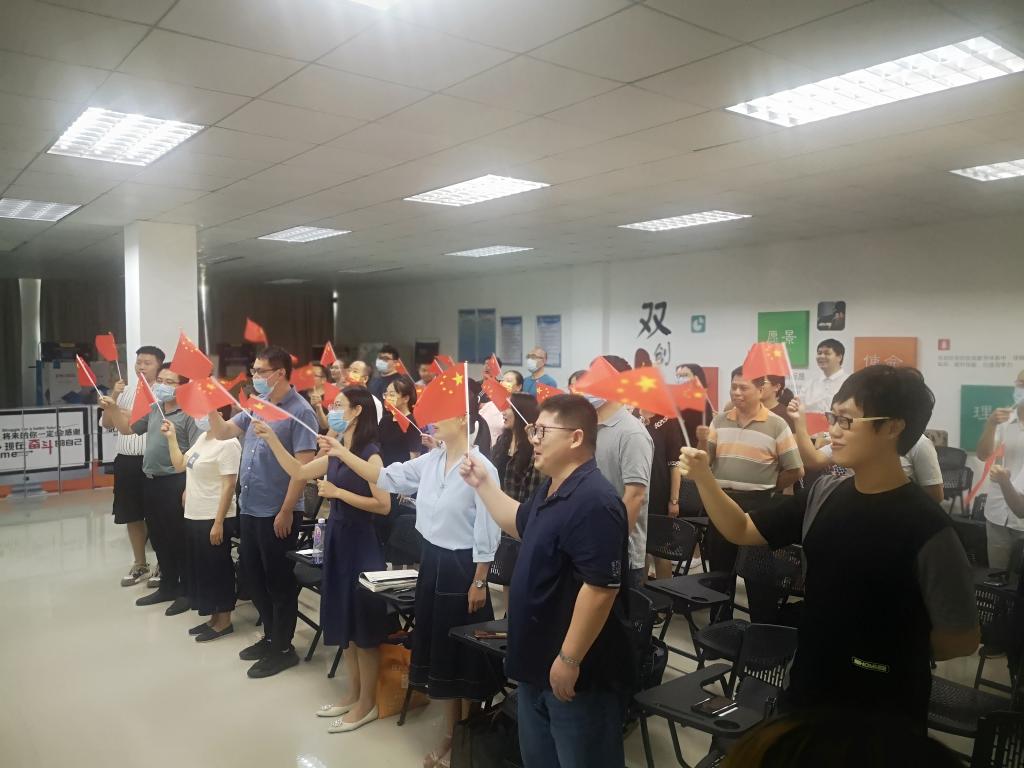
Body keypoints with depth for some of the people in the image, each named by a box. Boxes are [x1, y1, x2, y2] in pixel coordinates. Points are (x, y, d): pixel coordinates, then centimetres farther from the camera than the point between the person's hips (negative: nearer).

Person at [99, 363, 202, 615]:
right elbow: (127, 428, 25)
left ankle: (187, 591, 13)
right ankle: (168, 586, 30)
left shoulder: (189, 414, -14)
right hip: (151, 481, 8)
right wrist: (112, 409, 8)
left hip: (175, 483, -8)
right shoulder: (153, 409, 11)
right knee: (159, 538, 17)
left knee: (179, 539, 1)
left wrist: (190, 488, -23)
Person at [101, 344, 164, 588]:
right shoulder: (125, 392, 11)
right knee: (132, 515, 13)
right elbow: (107, 424, 8)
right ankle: (140, 564, 28)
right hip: (126, 461, 6)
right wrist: (113, 397, -5)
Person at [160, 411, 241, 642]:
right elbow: (179, 465, 18)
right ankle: (214, 618, 27)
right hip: (194, 517, 10)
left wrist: (219, 523, -22)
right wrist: (171, 438, 11)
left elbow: (229, 486, -20)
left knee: (217, 569, 1)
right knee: (200, 568, 15)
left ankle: (223, 621, 14)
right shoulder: (202, 438, 12)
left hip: (213, 519, -10)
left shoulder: (227, 443, -17)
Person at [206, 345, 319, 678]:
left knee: (279, 582, 5)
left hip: (277, 513, -8)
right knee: (252, 575, 18)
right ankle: (270, 635, 35)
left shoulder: (300, 412, -15)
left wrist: (286, 512, -19)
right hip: (249, 508, 8)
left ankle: (283, 648, 20)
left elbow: (303, 466, -19)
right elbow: (223, 432, 12)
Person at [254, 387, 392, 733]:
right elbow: (298, 472, 14)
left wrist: (338, 492, -18)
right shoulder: (336, 451, 9)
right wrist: (271, 439, 8)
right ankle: (353, 694, 28)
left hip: (361, 541, -8)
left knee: (363, 621, 2)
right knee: (344, 620, 15)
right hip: (337, 537, 8)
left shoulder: (369, 453, -15)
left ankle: (367, 703, 15)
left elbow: (383, 505, -20)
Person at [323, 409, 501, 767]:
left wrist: (479, 583, -14)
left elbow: (487, 533, -17)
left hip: (462, 567, -7)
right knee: (440, 651, 16)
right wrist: (343, 453, 0)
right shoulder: (431, 460, 2)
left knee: (462, 654, 7)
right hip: (432, 561, 7)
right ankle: (451, 734, 33)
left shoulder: (481, 468, -19)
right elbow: (387, 478, 5)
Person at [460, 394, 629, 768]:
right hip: (537, 661, 10)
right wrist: (483, 483, 18)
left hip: (571, 669, -10)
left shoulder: (594, 502, -26)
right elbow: (521, 525, 26)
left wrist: (569, 659, -24)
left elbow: (600, 588, -29)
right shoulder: (550, 490, 7)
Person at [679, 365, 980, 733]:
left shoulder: (924, 525, -20)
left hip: (883, 713, -5)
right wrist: (704, 478, -11)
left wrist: (891, 656, -2)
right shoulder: (824, 494, -3)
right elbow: (742, 531, 3)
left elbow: (963, 637, -14)